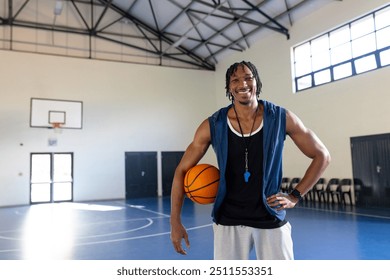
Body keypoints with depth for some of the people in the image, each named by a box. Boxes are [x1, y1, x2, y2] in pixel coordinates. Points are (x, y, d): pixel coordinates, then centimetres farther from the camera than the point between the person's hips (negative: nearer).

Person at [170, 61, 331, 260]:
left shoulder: (282, 118, -7)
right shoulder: (212, 126, -8)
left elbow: (322, 156, 2)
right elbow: (182, 170, -2)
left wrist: (295, 196, -5)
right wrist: (175, 221, -6)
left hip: (271, 220, 0)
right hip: (228, 221, 0)